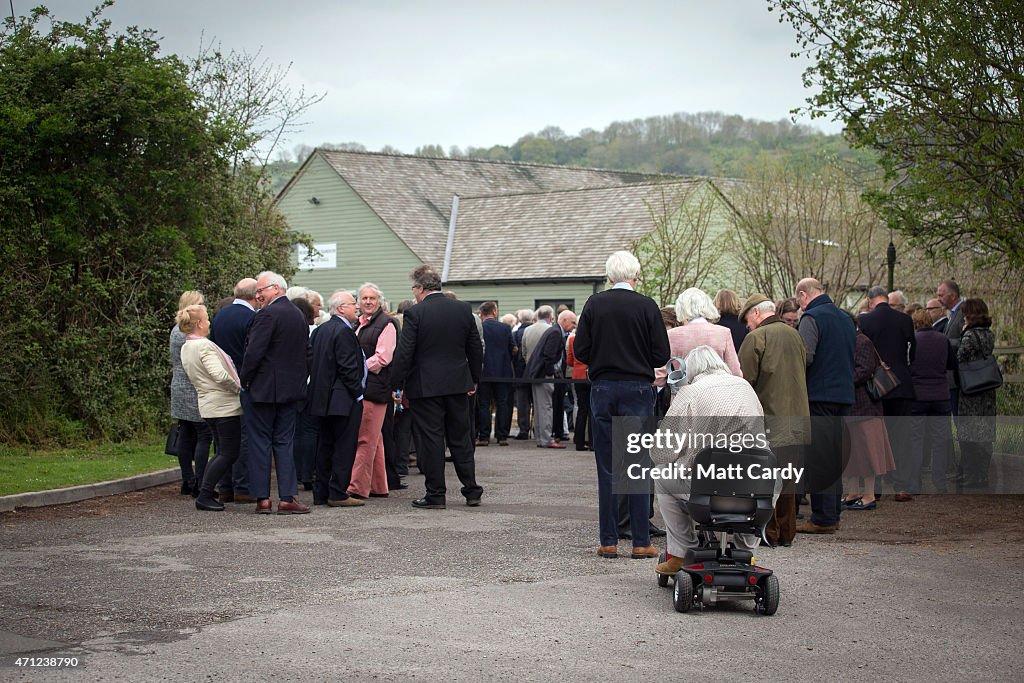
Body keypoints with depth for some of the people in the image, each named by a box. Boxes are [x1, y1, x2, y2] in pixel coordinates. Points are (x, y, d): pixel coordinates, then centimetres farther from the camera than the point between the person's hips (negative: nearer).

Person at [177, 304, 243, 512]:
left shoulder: (186, 348, 12)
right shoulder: (204, 346, -17)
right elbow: (220, 375, -27)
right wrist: (238, 388, -10)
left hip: (208, 405, 10)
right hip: (224, 406, -10)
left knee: (222, 452, 18)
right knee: (229, 453, -4)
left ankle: (205, 492, 15)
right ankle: (204, 495, -7)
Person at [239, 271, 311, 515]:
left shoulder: (268, 314, -15)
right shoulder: (299, 315, 11)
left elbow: (254, 352, -18)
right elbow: (304, 353, 13)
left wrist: (244, 379, -6)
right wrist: (299, 381, 17)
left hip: (264, 389, -7)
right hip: (290, 389, 7)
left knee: (260, 442, 1)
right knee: (285, 442, 9)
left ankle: (262, 498, 2)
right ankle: (287, 498, 4)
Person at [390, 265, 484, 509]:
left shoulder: (415, 313, -11)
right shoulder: (463, 309, 4)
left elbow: (404, 353, -12)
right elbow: (476, 348, 9)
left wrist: (397, 385, -4)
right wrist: (474, 379, 19)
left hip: (425, 386, -5)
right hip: (458, 384, 5)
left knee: (431, 440, 1)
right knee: (461, 438, 12)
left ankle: (435, 494, 4)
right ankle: (471, 491, 15)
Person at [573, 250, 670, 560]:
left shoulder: (594, 304, -1)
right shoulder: (646, 306, -6)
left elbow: (580, 350, -2)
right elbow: (662, 355, -6)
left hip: (602, 390, 2)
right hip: (637, 389, -2)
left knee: (607, 469, 6)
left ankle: (609, 541, 7)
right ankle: (641, 542, 3)